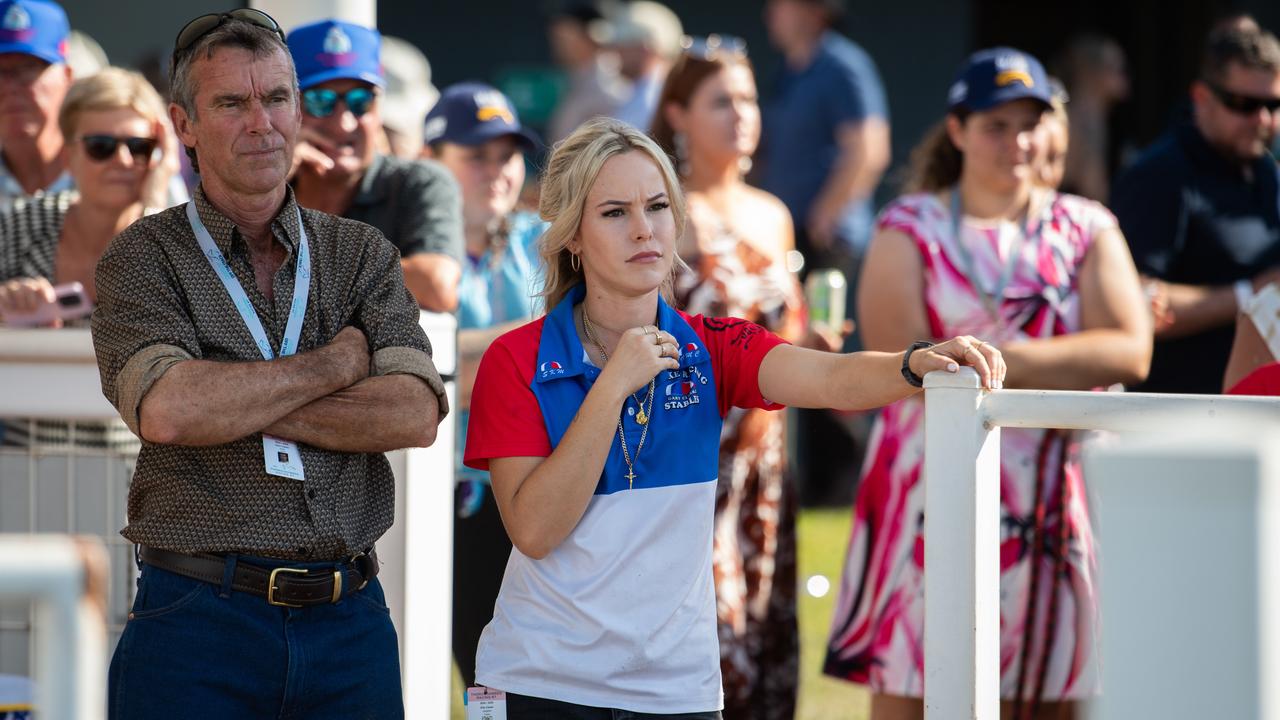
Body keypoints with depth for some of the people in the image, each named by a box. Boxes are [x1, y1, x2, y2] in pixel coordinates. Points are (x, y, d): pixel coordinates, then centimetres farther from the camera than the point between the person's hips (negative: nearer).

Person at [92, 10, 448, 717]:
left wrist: (231, 404, -11)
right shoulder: (142, 258, 3)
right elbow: (166, 412, -16)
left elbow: (414, 414, -5)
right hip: (198, 623, -3)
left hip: (350, 624, 3)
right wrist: (333, 366, -6)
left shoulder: (363, 255, 11)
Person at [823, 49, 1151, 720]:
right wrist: (1067, 366, -10)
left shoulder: (1087, 229, 12)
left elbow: (1130, 351, -4)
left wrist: (1003, 358, -13)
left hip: (1053, 498, 2)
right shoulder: (910, 228, 5)